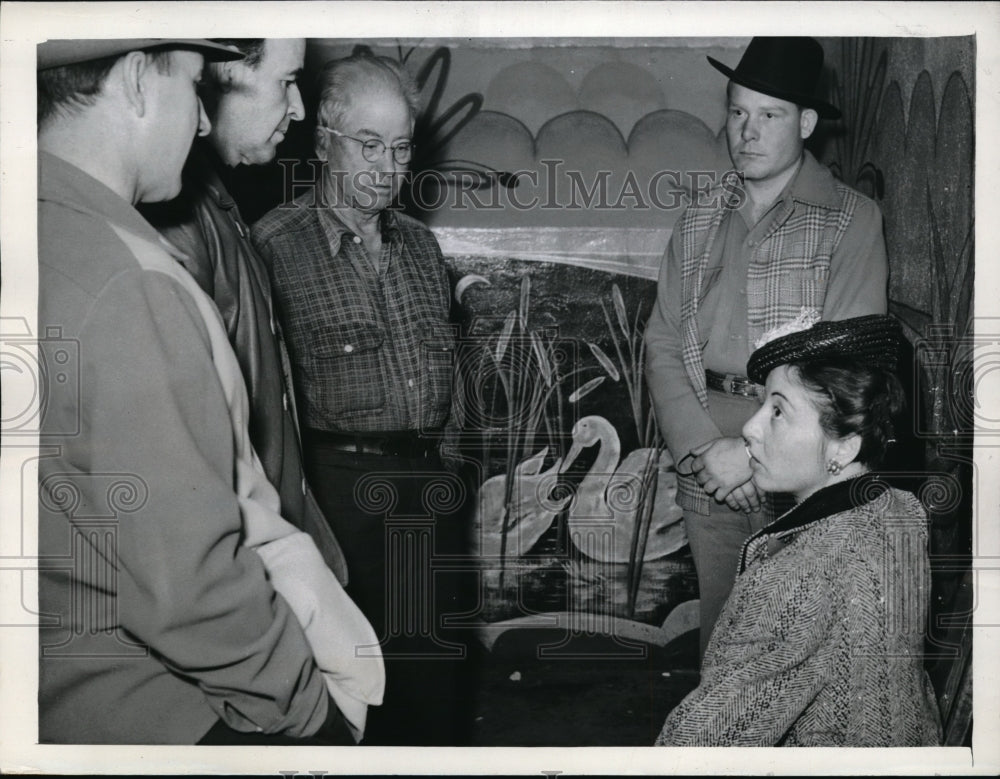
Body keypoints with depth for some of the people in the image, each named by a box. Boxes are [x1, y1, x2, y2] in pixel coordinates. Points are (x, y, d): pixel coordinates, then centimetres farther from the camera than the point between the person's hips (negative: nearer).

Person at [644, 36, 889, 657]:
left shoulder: (851, 219, -2)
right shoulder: (699, 222, 11)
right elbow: (663, 344, 6)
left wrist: (755, 452, -15)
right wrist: (702, 448, -9)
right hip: (706, 461, 4)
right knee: (720, 625, 13)